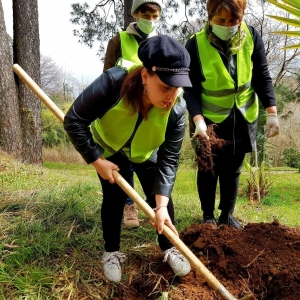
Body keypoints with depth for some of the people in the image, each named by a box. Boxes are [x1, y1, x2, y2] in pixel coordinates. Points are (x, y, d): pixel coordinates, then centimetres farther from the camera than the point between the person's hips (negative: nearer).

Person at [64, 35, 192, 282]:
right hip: (108, 148, -1)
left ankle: (170, 249, 20)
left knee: (160, 199, 0)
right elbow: (74, 121, -31)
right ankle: (112, 253, 21)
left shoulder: (177, 109, -34)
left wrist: (162, 205, -34)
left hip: (146, 153, 2)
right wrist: (97, 161, -28)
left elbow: (168, 160, -27)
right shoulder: (113, 83, -42)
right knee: (114, 199, 2)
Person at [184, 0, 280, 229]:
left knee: (233, 169, 14)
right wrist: (197, 119, -28)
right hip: (209, 119, -2)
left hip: (243, 118, 3)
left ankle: (227, 215, 30)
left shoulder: (251, 37, -9)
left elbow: (262, 78, -3)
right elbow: (191, 88, -16)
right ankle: (208, 216, 28)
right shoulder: (196, 44, -17)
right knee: (209, 169, 9)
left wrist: (271, 112, -9)